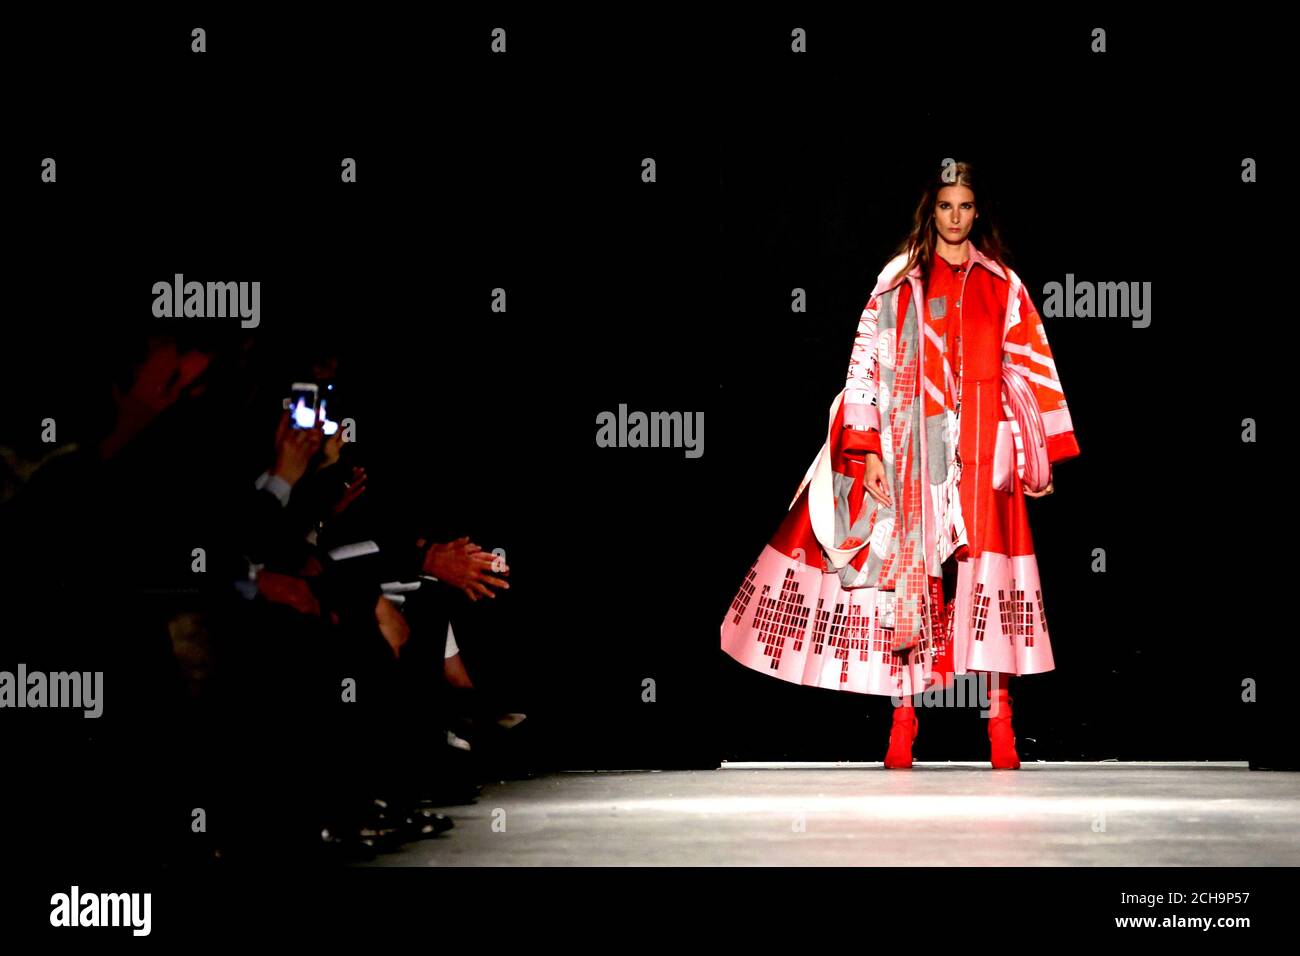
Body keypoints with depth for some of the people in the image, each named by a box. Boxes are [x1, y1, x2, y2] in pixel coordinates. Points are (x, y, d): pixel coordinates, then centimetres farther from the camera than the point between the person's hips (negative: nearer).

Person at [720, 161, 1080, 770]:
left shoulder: (1002, 283, 10)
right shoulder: (900, 279, 6)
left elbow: (1029, 366, 10)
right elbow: (869, 363, 1)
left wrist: (1042, 451, 4)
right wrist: (870, 452, -7)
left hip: (982, 450, 1)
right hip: (913, 449, -1)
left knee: (986, 577, -5)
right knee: (907, 573, -2)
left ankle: (1000, 724, -4)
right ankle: (903, 720, 2)